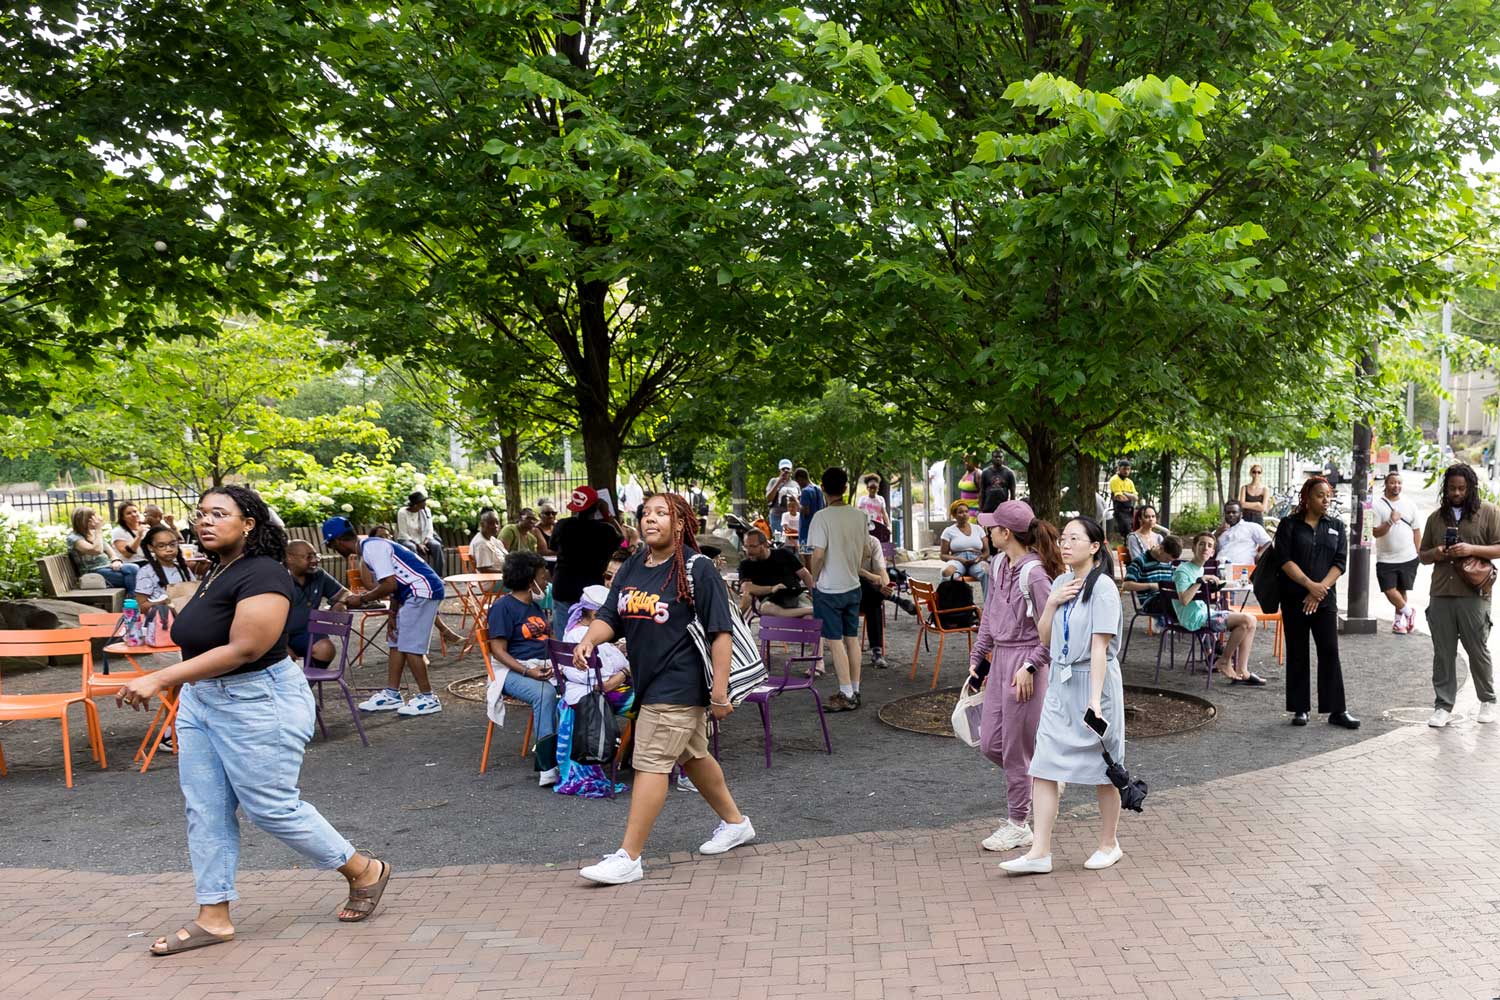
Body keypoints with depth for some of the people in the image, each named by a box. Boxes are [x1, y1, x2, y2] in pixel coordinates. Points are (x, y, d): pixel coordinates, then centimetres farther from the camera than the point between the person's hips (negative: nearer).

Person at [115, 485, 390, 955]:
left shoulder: (261, 575, -20)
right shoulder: (215, 572, 9)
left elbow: (243, 650, -28)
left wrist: (159, 679, -29)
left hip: (258, 703, -9)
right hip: (201, 699, 9)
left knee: (271, 806, -1)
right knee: (205, 808, 9)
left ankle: (365, 871, 17)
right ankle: (213, 918, 19)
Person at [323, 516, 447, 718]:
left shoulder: (372, 547, -16)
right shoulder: (370, 547, 15)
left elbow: (390, 585, -21)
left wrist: (362, 599, -8)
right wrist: (393, 615, 13)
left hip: (424, 591, -10)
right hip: (414, 594, 10)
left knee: (409, 647, -7)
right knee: (397, 643, 14)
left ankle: (428, 699, 1)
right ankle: (392, 694, 21)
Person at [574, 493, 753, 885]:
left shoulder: (697, 570, -13)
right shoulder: (632, 568, 8)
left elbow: (720, 632, -15)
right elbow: (609, 617, 6)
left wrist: (720, 689, -19)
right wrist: (588, 640, -16)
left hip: (679, 684, -8)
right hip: (649, 681, 8)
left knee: (651, 763, -8)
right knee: (692, 756, 20)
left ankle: (628, 857, -2)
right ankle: (735, 823, 38)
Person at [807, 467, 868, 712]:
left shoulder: (822, 517, -17)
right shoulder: (859, 516, 2)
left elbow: (818, 554, -20)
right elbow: (863, 550, 9)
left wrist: (813, 579, -5)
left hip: (829, 589, -6)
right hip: (853, 586, 6)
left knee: (835, 641, 0)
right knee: (852, 639, 12)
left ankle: (846, 695, 1)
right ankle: (854, 691, 19)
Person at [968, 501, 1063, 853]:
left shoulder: (1034, 573, -18)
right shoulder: (998, 564, 8)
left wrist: (1030, 667, -19)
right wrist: (977, 656, 16)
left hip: (1025, 664, -9)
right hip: (999, 659, 9)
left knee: (1015, 749, 2)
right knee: (989, 744, 13)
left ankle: (1018, 826, 17)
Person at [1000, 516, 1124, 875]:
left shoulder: (1102, 586, -12)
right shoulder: (1061, 583, 9)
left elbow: (1100, 646, -19)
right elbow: (1045, 637, 13)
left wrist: (1095, 699, -24)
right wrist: (1051, 603, -4)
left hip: (1093, 680, -6)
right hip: (1060, 683, 7)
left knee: (1102, 768, 9)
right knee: (1043, 765, -1)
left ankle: (1109, 843, 27)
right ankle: (1039, 852, 2)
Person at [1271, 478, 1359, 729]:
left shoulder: (1336, 526, 10)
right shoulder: (1289, 525, 2)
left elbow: (1340, 563, 2)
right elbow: (1285, 560, -7)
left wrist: (1320, 590, -10)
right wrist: (1310, 584, -17)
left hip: (1324, 600, 2)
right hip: (1294, 599, -2)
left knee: (1330, 652, -3)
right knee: (1297, 654, 4)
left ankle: (1337, 710, 2)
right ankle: (1300, 709, 11)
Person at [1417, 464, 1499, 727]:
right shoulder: (1436, 517, 14)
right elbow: (1422, 556, 19)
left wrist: (1471, 549, -16)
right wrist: (1435, 554, -3)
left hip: (1473, 596, -3)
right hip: (1440, 596, 3)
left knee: (1478, 651, 6)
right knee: (1443, 653, 5)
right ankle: (1443, 705, 11)